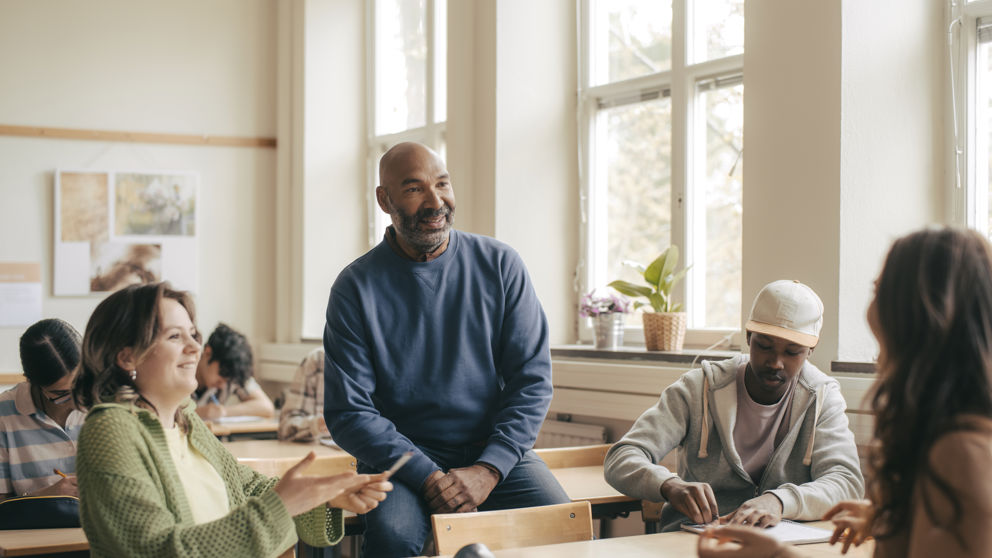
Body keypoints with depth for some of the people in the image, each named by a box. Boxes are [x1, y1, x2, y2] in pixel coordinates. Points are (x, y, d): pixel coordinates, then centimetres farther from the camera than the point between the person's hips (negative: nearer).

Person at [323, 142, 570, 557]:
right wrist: (428, 476, -18)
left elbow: (533, 380, 0)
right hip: (402, 458, -1)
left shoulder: (500, 265, 2)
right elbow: (349, 413, -6)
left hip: (496, 454, 2)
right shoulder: (356, 288, -3)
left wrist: (487, 470, -14)